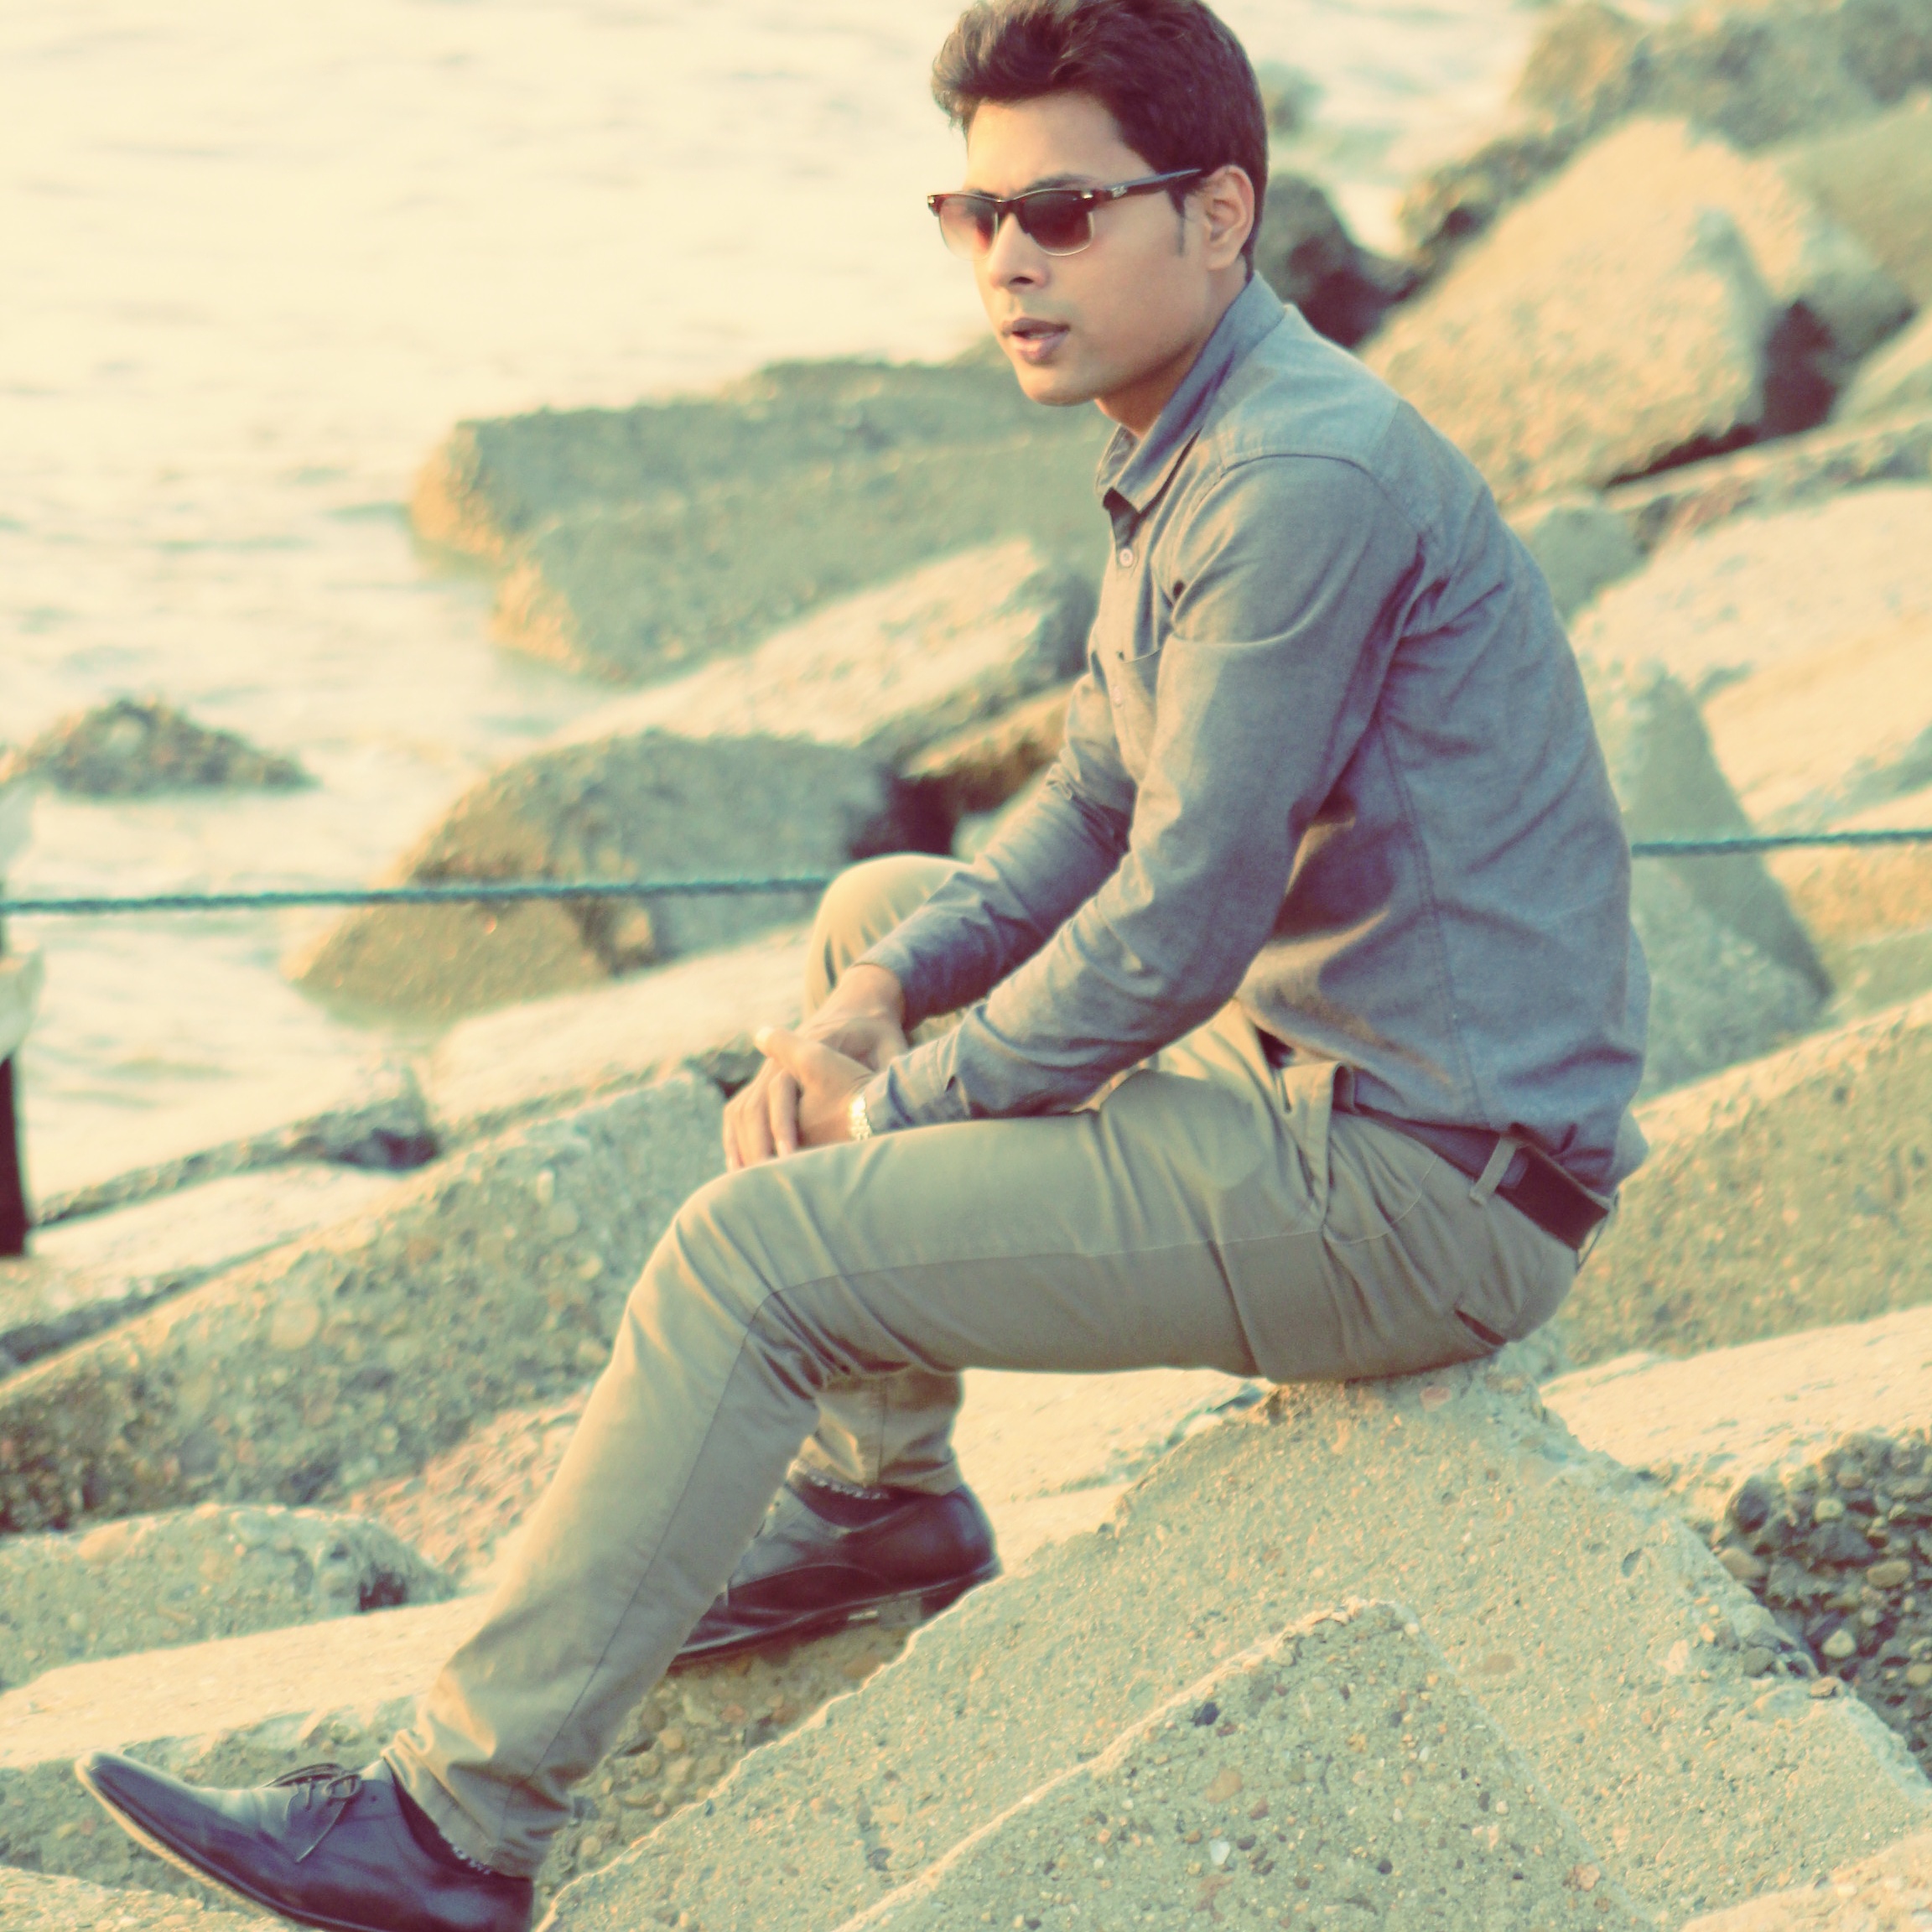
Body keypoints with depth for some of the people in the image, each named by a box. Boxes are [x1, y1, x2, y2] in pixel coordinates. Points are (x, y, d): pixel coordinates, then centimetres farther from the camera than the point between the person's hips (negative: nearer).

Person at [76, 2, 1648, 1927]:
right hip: (1324, 1065, 10)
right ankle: (876, 1492, 29)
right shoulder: (1195, 448, 11)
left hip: (1426, 1188, -10)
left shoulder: (1306, 483, -22)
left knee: (753, 1253, -15)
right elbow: (1091, 816, 17)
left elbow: (1177, 936, -23)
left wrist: (895, 1107, -9)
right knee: (881, 912, 22)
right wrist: (872, 1008, 0)